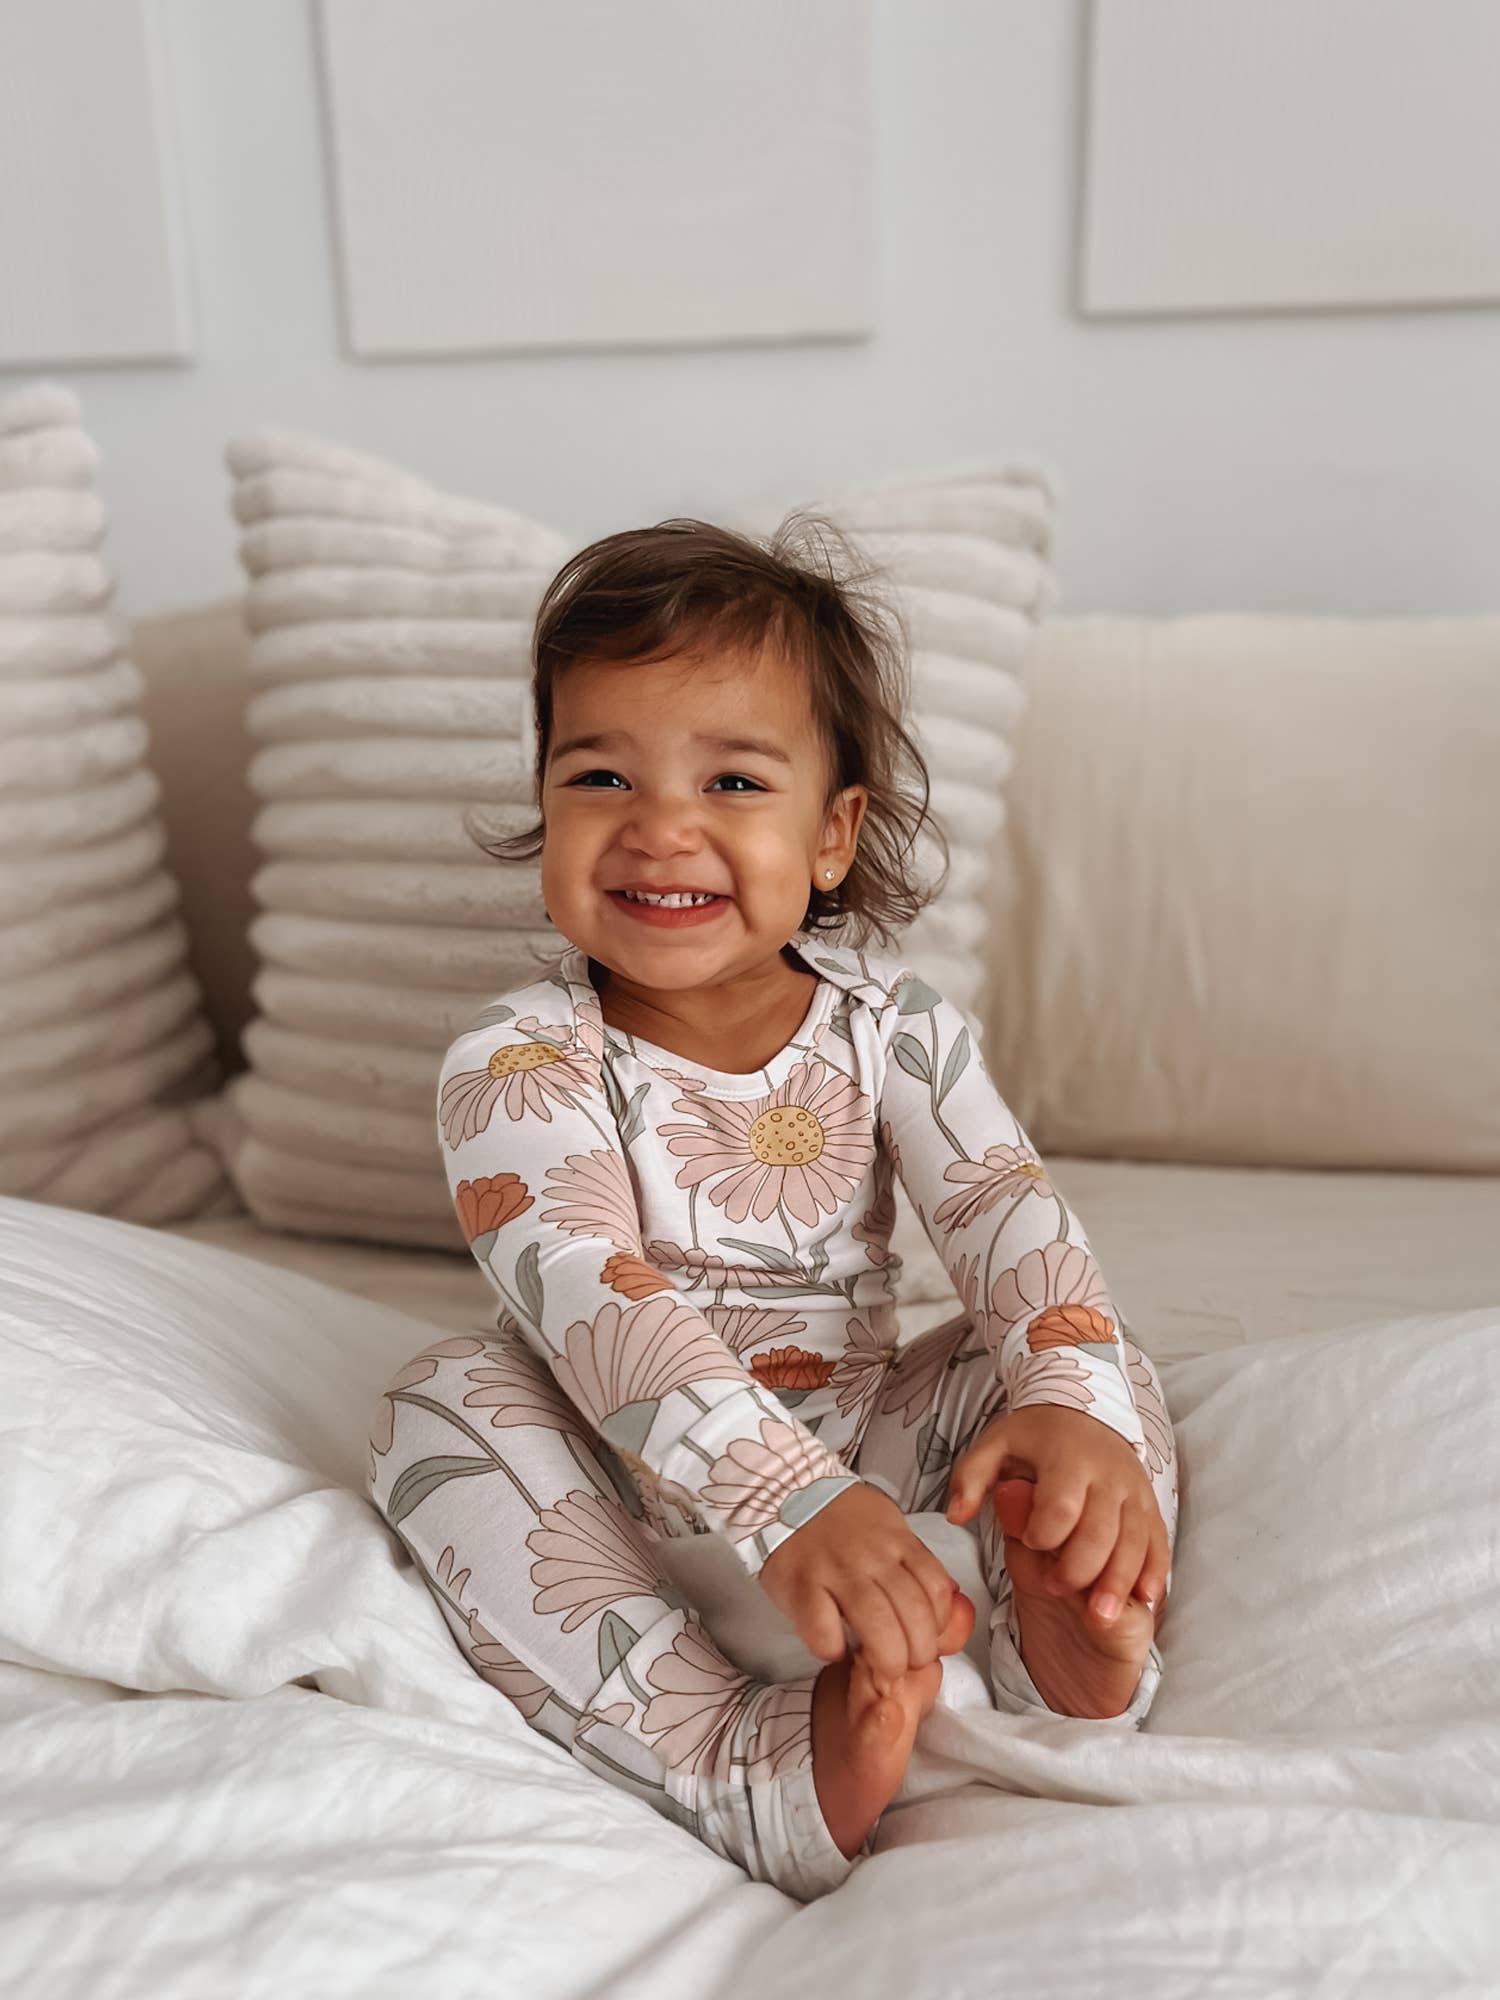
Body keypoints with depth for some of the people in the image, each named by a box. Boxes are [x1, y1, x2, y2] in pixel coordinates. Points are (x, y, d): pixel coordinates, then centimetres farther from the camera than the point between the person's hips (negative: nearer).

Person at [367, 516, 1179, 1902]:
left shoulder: (892, 1028, -8)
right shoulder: (518, 1063, -19)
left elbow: (1006, 1209, -20)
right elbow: (589, 1295, -33)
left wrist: (1079, 1406, -41)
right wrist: (783, 1500, -47)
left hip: (857, 1430, 2)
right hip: (622, 1474, -2)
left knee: (1082, 1352, -13)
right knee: (443, 1403, -29)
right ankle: (742, 1764, -38)